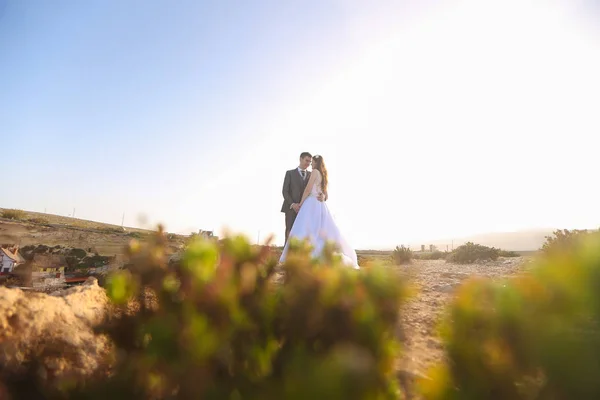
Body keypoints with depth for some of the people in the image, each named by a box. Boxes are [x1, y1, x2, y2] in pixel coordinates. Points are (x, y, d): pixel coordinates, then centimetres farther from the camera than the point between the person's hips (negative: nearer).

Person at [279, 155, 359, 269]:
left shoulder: (315, 171, -3)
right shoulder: (323, 176, 23)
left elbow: (308, 189, -9)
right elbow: (325, 195, 24)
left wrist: (300, 203, -5)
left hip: (312, 204, -9)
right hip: (321, 205, 9)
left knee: (305, 232, -13)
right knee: (324, 233, 6)